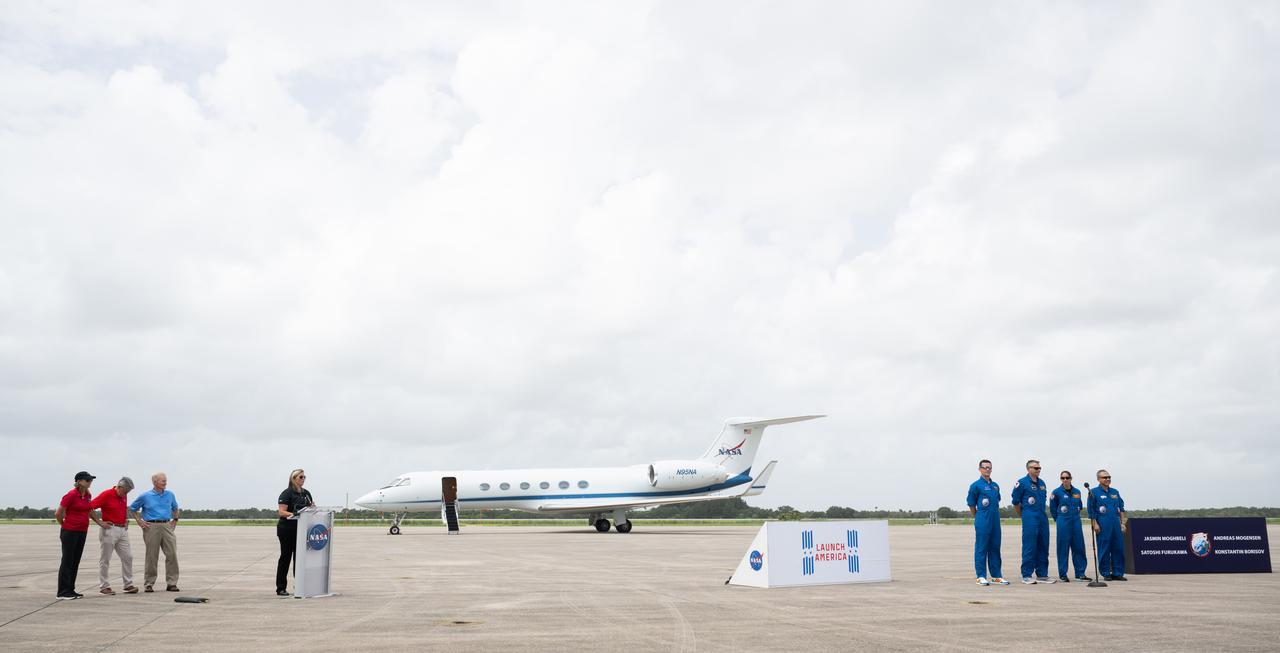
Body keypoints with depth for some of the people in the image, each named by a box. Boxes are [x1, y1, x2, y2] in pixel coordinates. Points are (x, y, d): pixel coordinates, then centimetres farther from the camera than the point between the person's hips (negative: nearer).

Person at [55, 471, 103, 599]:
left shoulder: (88, 495, 7)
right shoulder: (71, 495, -14)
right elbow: (58, 514, -9)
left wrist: (100, 522, 16)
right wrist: (65, 525, 5)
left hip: (83, 532, 7)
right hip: (69, 532, -7)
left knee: (75, 562, 11)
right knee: (67, 561, -2)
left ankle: (71, 590, 19)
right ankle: (62, 593, 4)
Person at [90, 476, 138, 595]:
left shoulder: (124, 496, 10)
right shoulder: (106, 495, -12)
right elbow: (89, 507, -15)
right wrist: (99, 522, -15)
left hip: (123, 530, 7)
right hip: (109, 530, -7)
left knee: (128, 557, 4)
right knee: (105, 559, 3)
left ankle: (128, 585, 10)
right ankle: (104, 586, 10)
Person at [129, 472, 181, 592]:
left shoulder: (170, 495, 11)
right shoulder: (145, 496, 1)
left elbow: (175, 508, 28)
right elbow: (132, 508, 12)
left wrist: (175, 520, 16)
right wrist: (139, 521, 2)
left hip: (167, 525, 3)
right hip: (152, 527, -3)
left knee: (172, 554, -4)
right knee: (152, 557, 0)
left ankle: (171, 583, 2)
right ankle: (148, 584, 11)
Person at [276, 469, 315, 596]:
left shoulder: (306, 493, 13)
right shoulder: (287, 493, -7)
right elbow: (282, 512, -14)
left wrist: (313, 507, -4)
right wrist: (293, 514, -30)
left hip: (301, 529, 6)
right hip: (287, 529, -6)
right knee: (286, 556, 0)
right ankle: (281, 588, 7)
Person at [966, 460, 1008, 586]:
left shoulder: (995, 485, 13)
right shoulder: (975, 485, -5)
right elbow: (972, 505, -1)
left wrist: (994, 516, 16)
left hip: (995, 522, 6)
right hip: (982, 523, -6)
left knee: (995, 548, 10)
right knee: (981, 548, -2)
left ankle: (996, 575, 17)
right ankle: (981, 576, 2)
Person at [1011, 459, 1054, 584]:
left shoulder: (1042, 483, 14)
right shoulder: (1022, 483, -6)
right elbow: (1016, 502, -1)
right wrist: (1023, 516, 8)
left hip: (1043, 518, 7)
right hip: (1030, 519, -7)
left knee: (1043, 547, 9)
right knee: (1029, 547, -6)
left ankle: (1042, 574, 17)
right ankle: (1027, 576, -2)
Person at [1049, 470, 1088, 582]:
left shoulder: (1077, 492, 7)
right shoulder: (1057, 492, -4)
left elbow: (1079, 506, 21)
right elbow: (1053, 509, 4)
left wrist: (1074, 516, 15)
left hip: (1076, 522, 4)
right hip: (1063, 523, -4)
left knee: (1079, 547, 5)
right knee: (1063, 548, -1)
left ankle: (1080, 573, 13)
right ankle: (1063, 575, 5)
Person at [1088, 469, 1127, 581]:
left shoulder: (1115, 492, 15)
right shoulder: (1094, 492, -1)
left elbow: (1121, 508, 18)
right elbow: (1091, 510, -3)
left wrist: (1122, 523, 11)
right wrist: (1095, 524, -9)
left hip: (1116, 523, 5)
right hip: (1103, 524, -5)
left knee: (1118, 548, 4)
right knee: (1104, 550, -2)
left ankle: (1118, 573, 12)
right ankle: (1106, 574, 6)